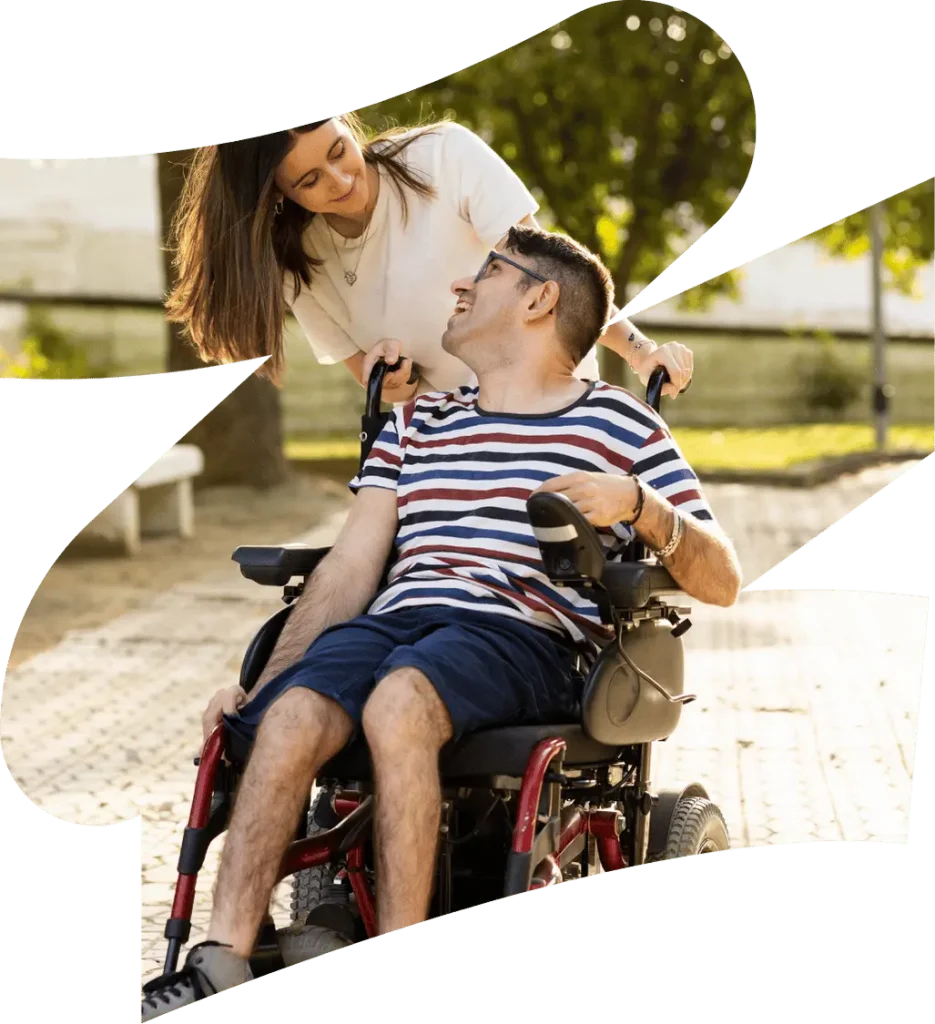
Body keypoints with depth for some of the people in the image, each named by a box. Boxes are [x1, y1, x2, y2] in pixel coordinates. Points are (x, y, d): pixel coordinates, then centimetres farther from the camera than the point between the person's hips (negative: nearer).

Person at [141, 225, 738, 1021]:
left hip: (523, 636, -4)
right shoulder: (415, 426, 28)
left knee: (397, 701, -38)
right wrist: (263, 680, 4)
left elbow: (721, 582, 6)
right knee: (290, 717, -30)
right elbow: (350, 568, 18)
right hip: (392, 622, 4)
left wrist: (636, 503, -12)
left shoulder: (619, 426, 14)